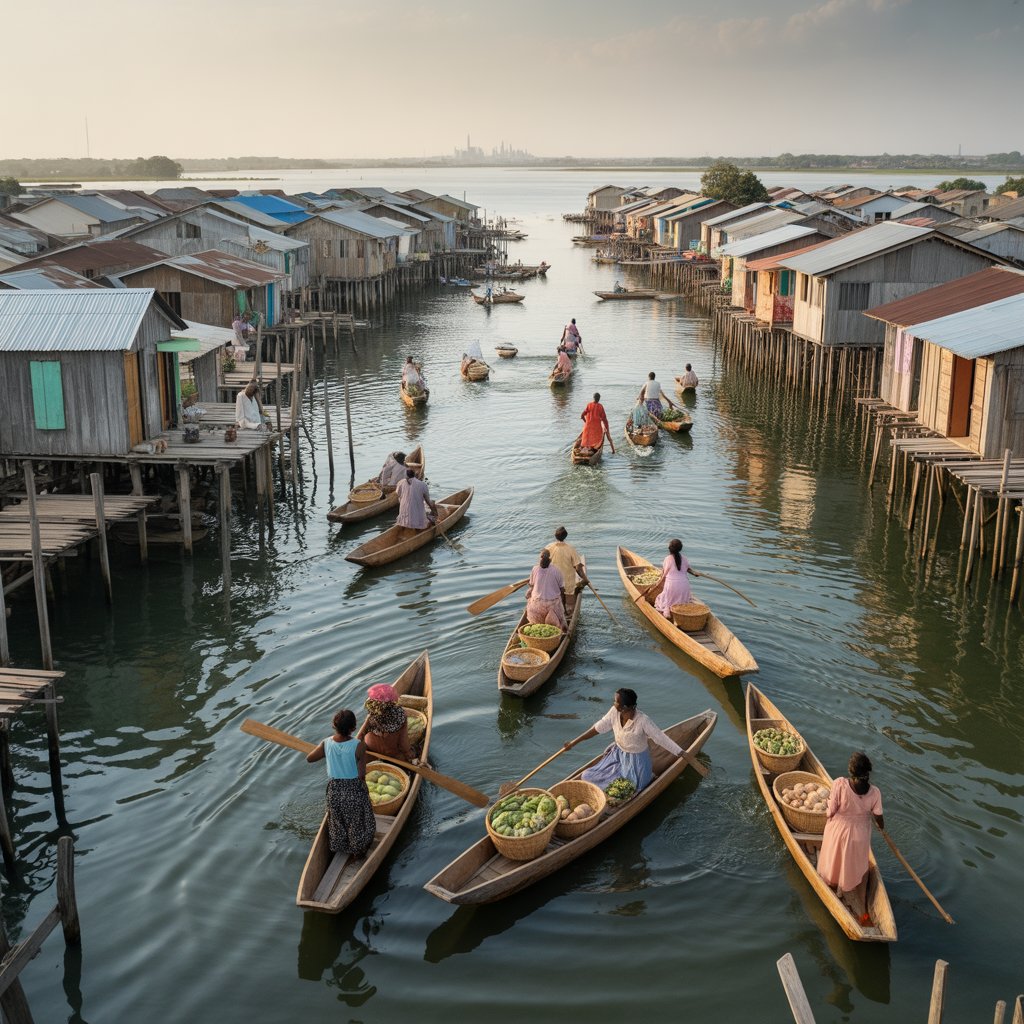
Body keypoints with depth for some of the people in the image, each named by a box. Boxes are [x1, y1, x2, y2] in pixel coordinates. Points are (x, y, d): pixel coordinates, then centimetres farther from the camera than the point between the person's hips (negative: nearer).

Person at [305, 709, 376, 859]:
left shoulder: (326, 744, -18)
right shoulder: (359, 746, -28)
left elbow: (309, 758, 1)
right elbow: (361, 774, -22)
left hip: (334, 789, 3)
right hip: (355, 790, -3)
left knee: (338, 820, 28)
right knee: (357, 821, 23)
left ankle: (341, 848, 49)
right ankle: (358, 851, 43)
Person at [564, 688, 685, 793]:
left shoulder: (643, 721, -31)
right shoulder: (615, 712, -15)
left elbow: (662, 739, -24)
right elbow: (598, 728, -4)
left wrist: (683, 755, -25)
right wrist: (574, 742, -1)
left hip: (636, 760, -6)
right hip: (618, 754, 6)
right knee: (588, 777, 3)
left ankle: (647, 775, 16)